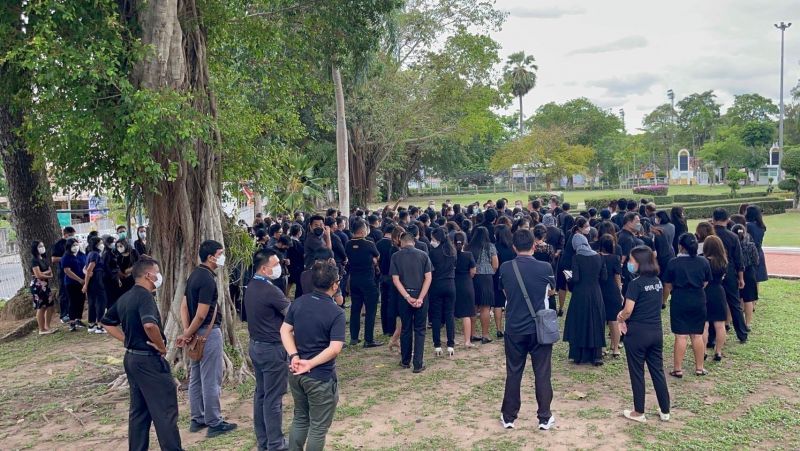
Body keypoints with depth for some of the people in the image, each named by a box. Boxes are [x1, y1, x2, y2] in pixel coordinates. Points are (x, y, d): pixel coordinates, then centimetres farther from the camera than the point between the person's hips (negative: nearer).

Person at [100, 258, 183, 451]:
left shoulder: (124, 297, 10)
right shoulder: (144, 295, -18)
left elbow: (107, 322, 21)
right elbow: (149, 324, -35)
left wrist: (128, 340, 13)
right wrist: (161, 346, -19)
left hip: (131, 358, 9)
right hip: (149, 360, -9)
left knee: (139, 411, 15)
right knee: (165, 410, -2)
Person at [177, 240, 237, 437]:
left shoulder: (195, 274, 9)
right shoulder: (208, 279, -20)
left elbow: (184, 305, 9)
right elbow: (201, 315, -22)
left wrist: (186, 331, -1)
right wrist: (187, 336, -9)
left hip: (197, 333, 10)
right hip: (208, 333, -10)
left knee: (196, 378, 15)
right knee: (211, 380, -1)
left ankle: (198, 419, 25)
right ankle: (214, 423, 8)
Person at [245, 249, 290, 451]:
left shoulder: (251, 286, 4)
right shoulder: (271, 291, -24)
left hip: (255, 345, 9)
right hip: (272, 349, -9)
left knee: (261, 393, 16)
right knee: (273, 398, 1)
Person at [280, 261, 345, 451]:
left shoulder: (298, 302, 1)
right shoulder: (336, 313, -17)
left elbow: (285, 331, 1)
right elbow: (335, 348, -24)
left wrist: (294, 356, -8)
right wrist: (310, 364, -18)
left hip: (296, 372, 6)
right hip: (320, 377, -6)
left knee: (300, 418, 24)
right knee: (319, 426, 10)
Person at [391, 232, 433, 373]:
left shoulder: (396, 256, -1)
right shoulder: (423, 255, 0)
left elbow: (395, 279, -8)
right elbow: (428, 277, -9)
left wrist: (407, 297, -12)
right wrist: (420, 298, -13)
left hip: (404, 297, 1)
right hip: (421, 295, 0)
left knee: (405, 329, 13)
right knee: (420, 330, 5)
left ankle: (405, 361, 23)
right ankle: (418, 364, 3)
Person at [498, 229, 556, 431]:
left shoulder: (505, 268, -7)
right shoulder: (545, 268, -10)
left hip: (514, 328, 1)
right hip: (540, 328, -1)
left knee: (513, 373, 11)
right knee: (542, 373, 9)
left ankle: (508, 417, 20)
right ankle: (544, 418, 17)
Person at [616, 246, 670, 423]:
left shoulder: (636, 283, -17)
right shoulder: (658, 282, 6)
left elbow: (628, 311, -19)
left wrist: (621, 318, 4)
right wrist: (625, 316, 5)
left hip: (637, 333, -6)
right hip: (656, 331, 6)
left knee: (637, 373, 6)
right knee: (658, 371, 14)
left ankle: (639, 412, 16)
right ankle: (665, 411, 21)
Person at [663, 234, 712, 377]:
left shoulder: (673, 263, -9)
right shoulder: (704, 262, 1)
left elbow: (668, 286, -2)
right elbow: (705, 283, 10)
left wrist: (664, 300, 14)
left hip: (679, 301, -3)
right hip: (699, 301, 3)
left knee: (681, 336, 0)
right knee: (697, 335, 11)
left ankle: (678, 369, 5)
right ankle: (699, 368, 20)